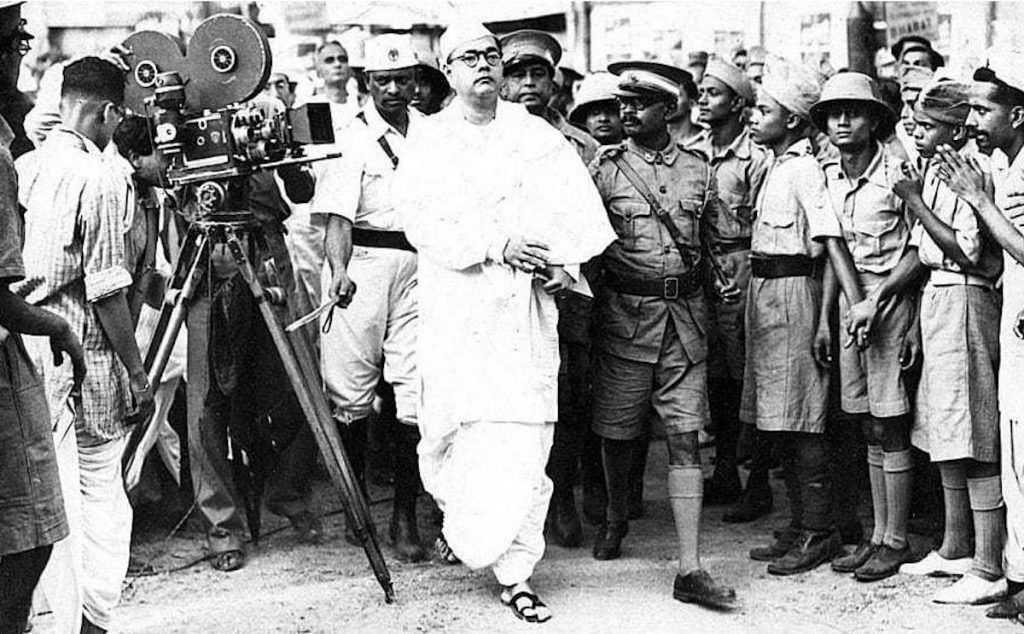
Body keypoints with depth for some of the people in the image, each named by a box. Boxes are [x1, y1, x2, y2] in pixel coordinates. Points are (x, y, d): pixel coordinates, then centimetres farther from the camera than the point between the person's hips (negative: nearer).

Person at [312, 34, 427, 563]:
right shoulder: (350, 138, 1)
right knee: (351, 392, 0)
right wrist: (339, 272, -23)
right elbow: (338, 217, -8)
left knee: (417, 392, -4)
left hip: (420, 264, 2)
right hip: (362, 261, -2)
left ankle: (404, 517, 3)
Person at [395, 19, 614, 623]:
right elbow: (425, 223, -4)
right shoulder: (428, 143, 9)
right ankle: (463, 520, 26)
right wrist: (498, 244, -14)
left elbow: (580, 209, 6)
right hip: (458, 305, 0)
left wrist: (566, 261, -12)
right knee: (457, 427, -2)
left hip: (529, 302, 0)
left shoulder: (540, 136, 14)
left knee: (525, 434, -8)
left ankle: (517, 571, -5)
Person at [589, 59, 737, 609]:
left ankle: (690, 569, -5)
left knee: (685, 437, -4)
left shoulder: (698, 170, 8)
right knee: (618, 431, 9)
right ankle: (615, 518, 40)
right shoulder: (605, 168, 0)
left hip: (685, 314, 1)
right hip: (625, 311, -1)